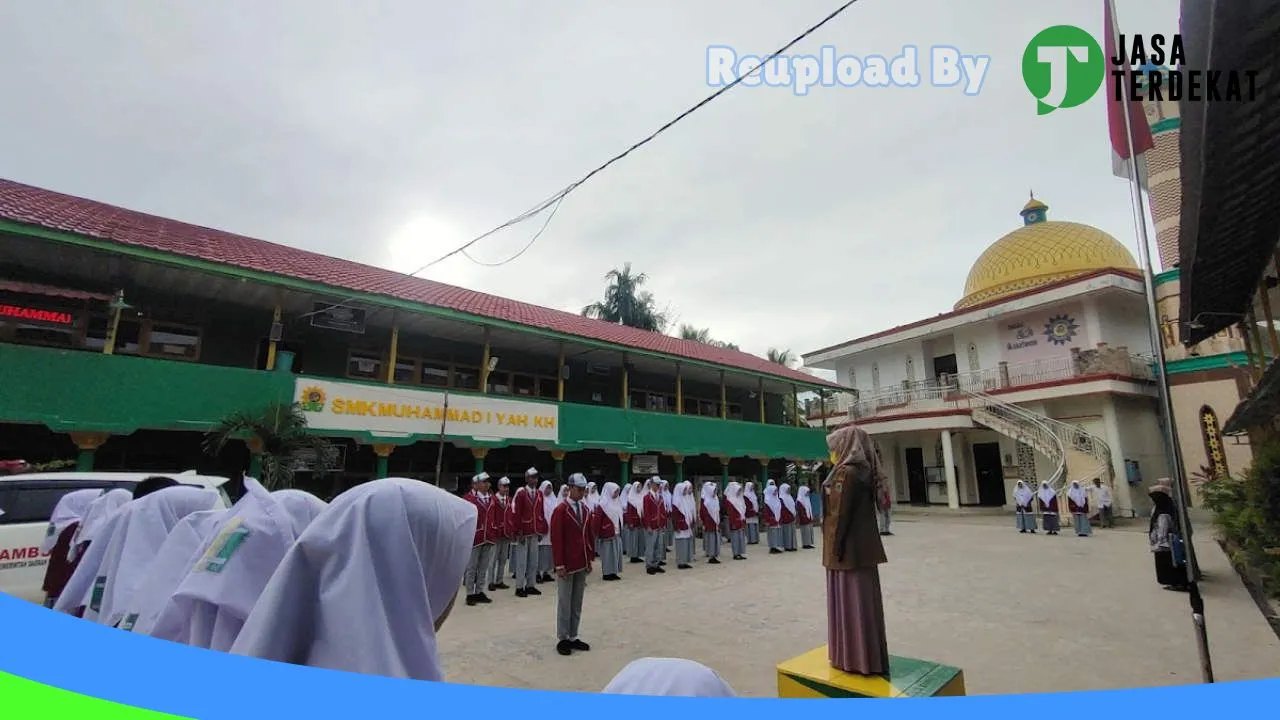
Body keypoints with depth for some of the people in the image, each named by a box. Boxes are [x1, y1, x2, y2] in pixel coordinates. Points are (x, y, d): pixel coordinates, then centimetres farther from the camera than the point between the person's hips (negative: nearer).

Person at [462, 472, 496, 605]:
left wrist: (494, 534, 13)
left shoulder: (491, 499, 9)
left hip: (488, 539, 6)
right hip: (474, 538, -6)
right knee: (471, 568, 5)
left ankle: (479, 592, 23)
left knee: (484, 567, 13)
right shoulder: (468, 498, -10)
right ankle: (470, 594, 14)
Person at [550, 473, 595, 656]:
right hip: (567, 565, -6)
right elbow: (556, 539, -15)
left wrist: (590, 558, 8)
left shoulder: (584, 509, 7)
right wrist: (560, 565, -17)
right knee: (564, 603, 5)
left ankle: (573, 637, 24)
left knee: (577, 603, 14)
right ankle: (562, 639, 17)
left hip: (582, 564, 7)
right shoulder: (560, 510, -13)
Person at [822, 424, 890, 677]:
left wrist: (835, 547, -15)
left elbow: (839, 514, -20)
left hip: (848, 548, -9)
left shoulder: (846, 473, -19)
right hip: (862, 547, 9)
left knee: (851, 602, 2)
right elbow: (862, 510, 13)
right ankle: (867, 657, 26)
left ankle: (855, 658, 12)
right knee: (862, 602, 15)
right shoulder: (864, 471, 8)